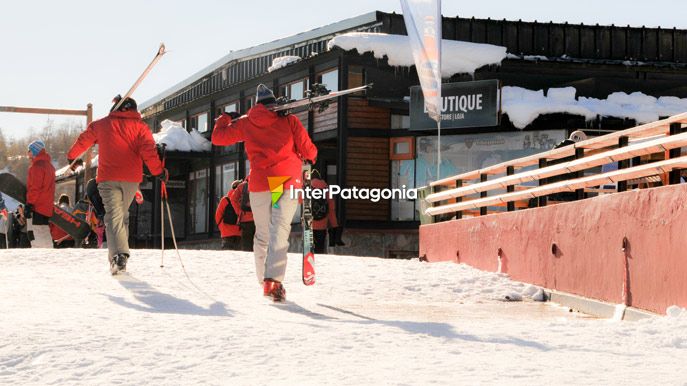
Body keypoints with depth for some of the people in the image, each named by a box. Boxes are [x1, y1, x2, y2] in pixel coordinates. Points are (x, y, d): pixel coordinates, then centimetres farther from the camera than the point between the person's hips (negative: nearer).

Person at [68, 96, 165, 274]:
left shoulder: (101, 125, 12)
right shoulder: (139, 126, 6)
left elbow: (83, 140, 26)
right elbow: (148, 151, -9)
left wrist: (72, 156, 42)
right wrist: (158, 171, -9)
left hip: (108, 178, -1)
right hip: (132, 179, 1)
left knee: (113, 216, -7)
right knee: (123, 214, 18)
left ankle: (118, 255, -27)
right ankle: (120, 255, 16)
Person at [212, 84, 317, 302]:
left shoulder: (245, 123, 10)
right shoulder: (288, 120, 7)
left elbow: (218, 137, 17)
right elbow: (308, 150, 6)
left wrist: (226, 118, 36)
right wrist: (308, 160, 29)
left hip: (259, 184, 2)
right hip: (288, 182, -2)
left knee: (262, 234, 15)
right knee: (279, 232, -9)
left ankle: (264, 280, 18)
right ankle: (274, 280, -25)